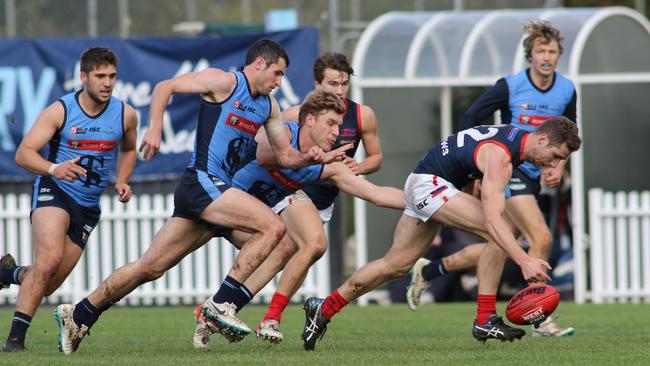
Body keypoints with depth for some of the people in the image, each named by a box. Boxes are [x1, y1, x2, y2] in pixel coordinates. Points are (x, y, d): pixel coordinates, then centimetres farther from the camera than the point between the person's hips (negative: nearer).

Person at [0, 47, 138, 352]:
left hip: (88, 207, 4)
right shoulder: (59, 111, -10)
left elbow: (128, 150, 22)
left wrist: (122, 181, 3)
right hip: (54, 191, -4)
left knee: (48, 284, 4)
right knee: (50, 259, -29)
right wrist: (54, 169, -34)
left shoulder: (125, 115, 0)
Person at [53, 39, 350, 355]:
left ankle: (77, 316, 15)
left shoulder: (268, 106, 19)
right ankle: (221, 304, -18)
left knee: (150, 268, 7)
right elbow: (164, 87, -4)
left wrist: (312, 158, 1)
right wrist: (155, 128, -15)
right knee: (273, 226, -20)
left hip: (218, 192, 8)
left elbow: (285, 156, 21)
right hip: (202, 182, -8)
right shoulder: (224, 82, -4)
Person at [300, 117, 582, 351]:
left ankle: (322, 309, 23)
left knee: (396, 265, 14)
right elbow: (491, 220, -38)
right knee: (496, 234, -23)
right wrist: (524, 261, -47)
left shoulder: (517, 137, 1)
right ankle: (485, 321, -22)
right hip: (430, 184, -10)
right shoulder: (499, 156, -28)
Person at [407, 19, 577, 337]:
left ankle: (428, 270, 30)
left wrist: (558, 166, 2)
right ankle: (541, 320, -13)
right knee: (541, 239, -20)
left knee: (500, 247, 11)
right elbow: (469, 119, -6)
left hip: (535, 178, 7)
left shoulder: (567, 91, 2)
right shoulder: (510, 87, -13)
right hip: (508, 169, -7)